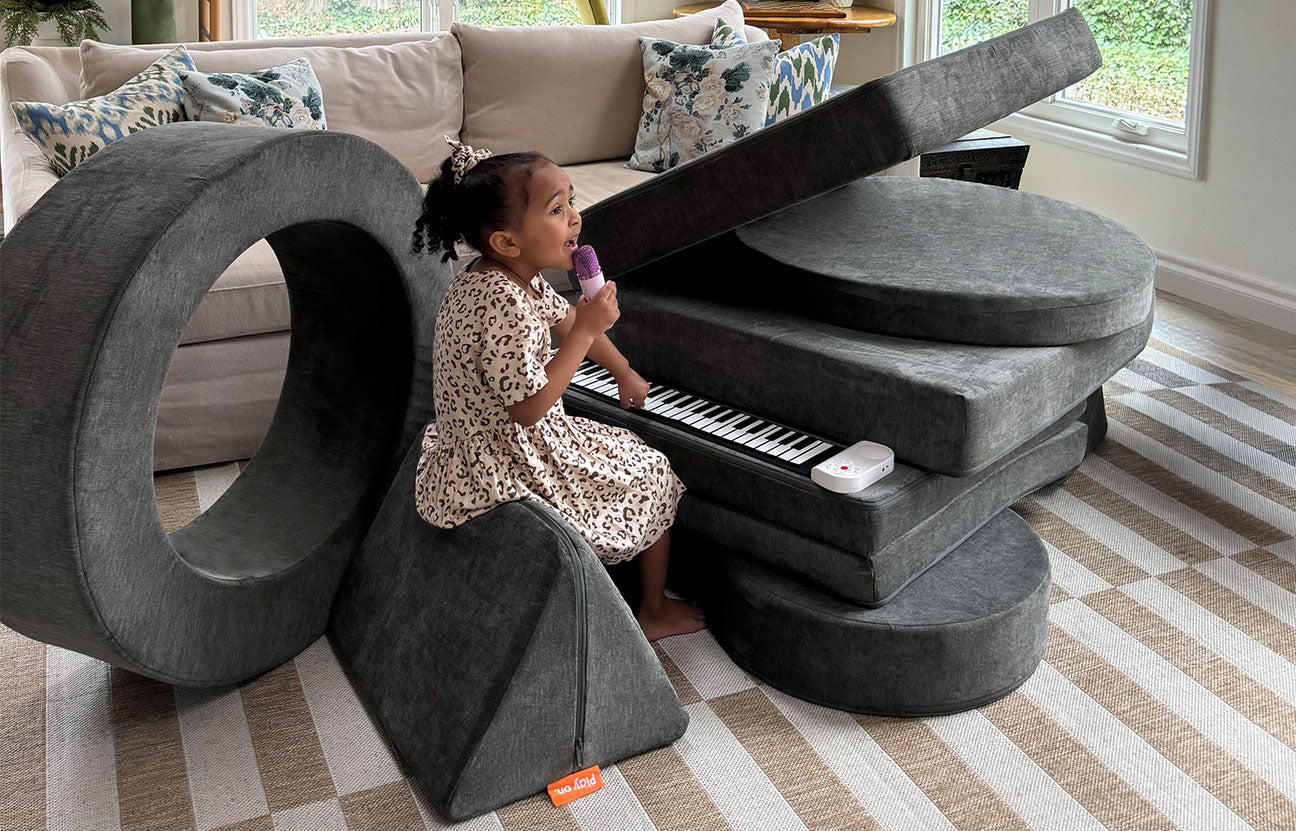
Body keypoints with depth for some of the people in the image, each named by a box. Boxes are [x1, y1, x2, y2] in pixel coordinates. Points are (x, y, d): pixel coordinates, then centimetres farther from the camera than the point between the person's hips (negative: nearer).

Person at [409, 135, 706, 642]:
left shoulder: (517, 277, -1)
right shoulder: (506, 304, -32)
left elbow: (568, 320, 17)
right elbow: (527, 406, -30)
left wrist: (624, 374, 26)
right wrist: (587, 329, -27)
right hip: (508, 469, -10)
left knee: (627, 453, 29)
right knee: (652, 475, 7)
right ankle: (653, 611, 24)